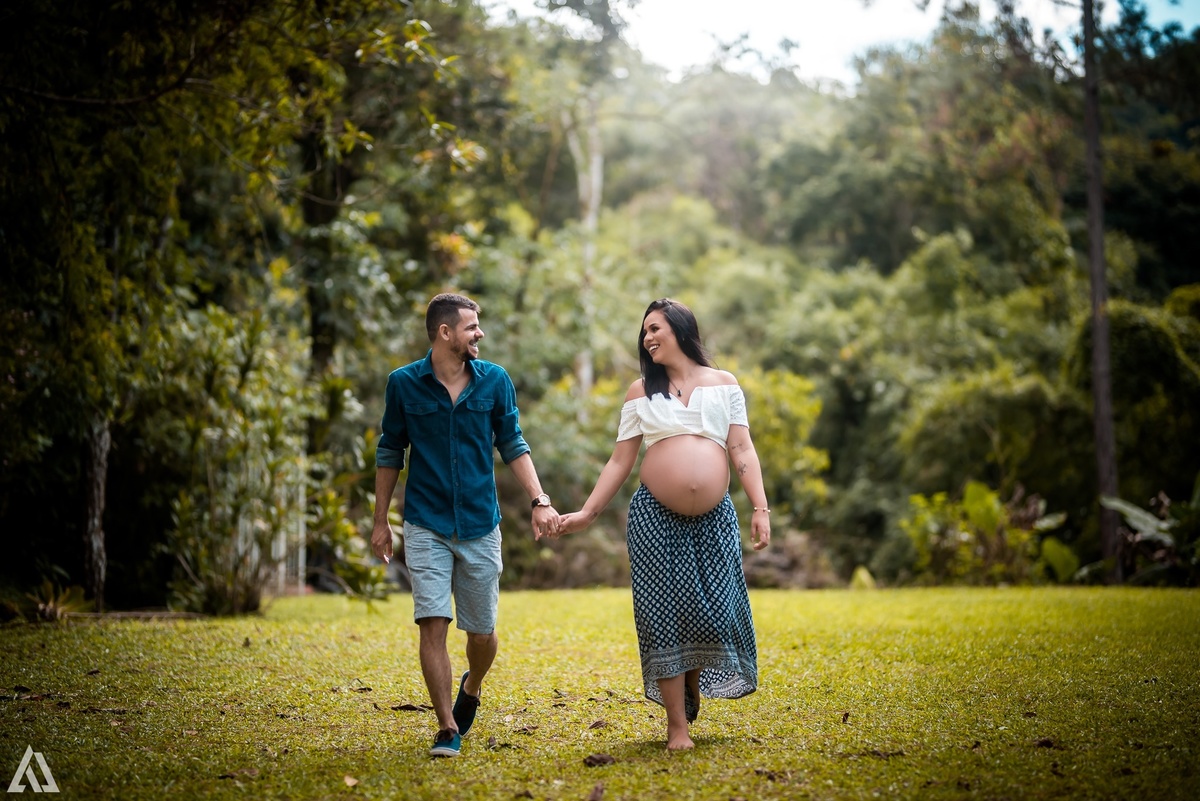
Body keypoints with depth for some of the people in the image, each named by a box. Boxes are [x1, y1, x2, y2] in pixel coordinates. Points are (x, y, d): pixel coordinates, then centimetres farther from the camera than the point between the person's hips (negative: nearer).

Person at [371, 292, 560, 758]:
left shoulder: (495, 381, 0)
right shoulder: (404, 384, -3)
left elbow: (512, 445, 7)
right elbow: (390, 453, 6)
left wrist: (539, 501, -6)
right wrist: (381, 522, 7)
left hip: (480, 526, 2)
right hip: (426, 527, -1)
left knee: (482, 632, 7)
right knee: (433, 625, -9)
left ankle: (471, 688, 39)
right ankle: (448, 730, 2)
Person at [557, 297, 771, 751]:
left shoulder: (723, 384, 10)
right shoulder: (641, 391, 10)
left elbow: (742, 450, 5)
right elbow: (620, 462, 10)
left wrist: (761, 508, -5)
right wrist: (586, 513, 3)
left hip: (714, 520, 0)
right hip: (655, 517, 0)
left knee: (713, 610, 0)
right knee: (664, 614, -3)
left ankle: (692, 691, 29)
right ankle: (678, 723, 5)